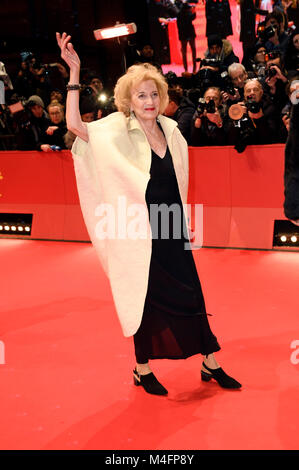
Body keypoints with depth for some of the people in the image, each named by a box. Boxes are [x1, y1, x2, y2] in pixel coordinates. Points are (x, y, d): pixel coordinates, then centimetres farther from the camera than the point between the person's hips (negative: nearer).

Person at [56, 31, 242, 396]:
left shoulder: (169, 129, 6)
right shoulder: (119, 130, -10)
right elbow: (75, 125, -27)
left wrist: (182, 220, 16)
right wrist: (74, 73, -30)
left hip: (172, 230, 5)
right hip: (141, 232, -5)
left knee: (191, 294, 10)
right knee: (145, 298, 6)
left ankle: (210, 364, 25)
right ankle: (142, 370, 25)